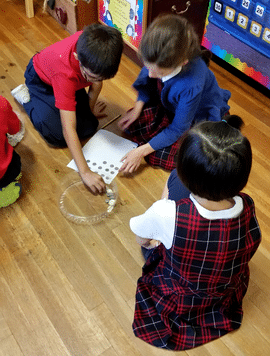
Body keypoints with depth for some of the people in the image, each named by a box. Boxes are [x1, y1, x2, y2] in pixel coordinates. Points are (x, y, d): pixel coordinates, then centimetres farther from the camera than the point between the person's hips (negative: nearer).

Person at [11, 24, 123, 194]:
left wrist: (90, 106, -5)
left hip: (71, 82, 5)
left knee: (89, 126, -8)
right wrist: (85, 172, -46)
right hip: (41, 79, -4)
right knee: (57, 135, -16)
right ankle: (27, 97, 7)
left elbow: (97, 81, -10)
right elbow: (68, 129, -45)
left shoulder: (93, 42, -34)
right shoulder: (65, 71, -46)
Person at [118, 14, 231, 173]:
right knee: (132, 125, -5)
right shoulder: (159, 62, -28)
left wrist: (141, 151, -25)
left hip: (198, 116, -5)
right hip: (170, 105, 6)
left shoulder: (191, 86, -43)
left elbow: (178, 129, -28)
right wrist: (137, 109, -7)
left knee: (159, 156, -12)